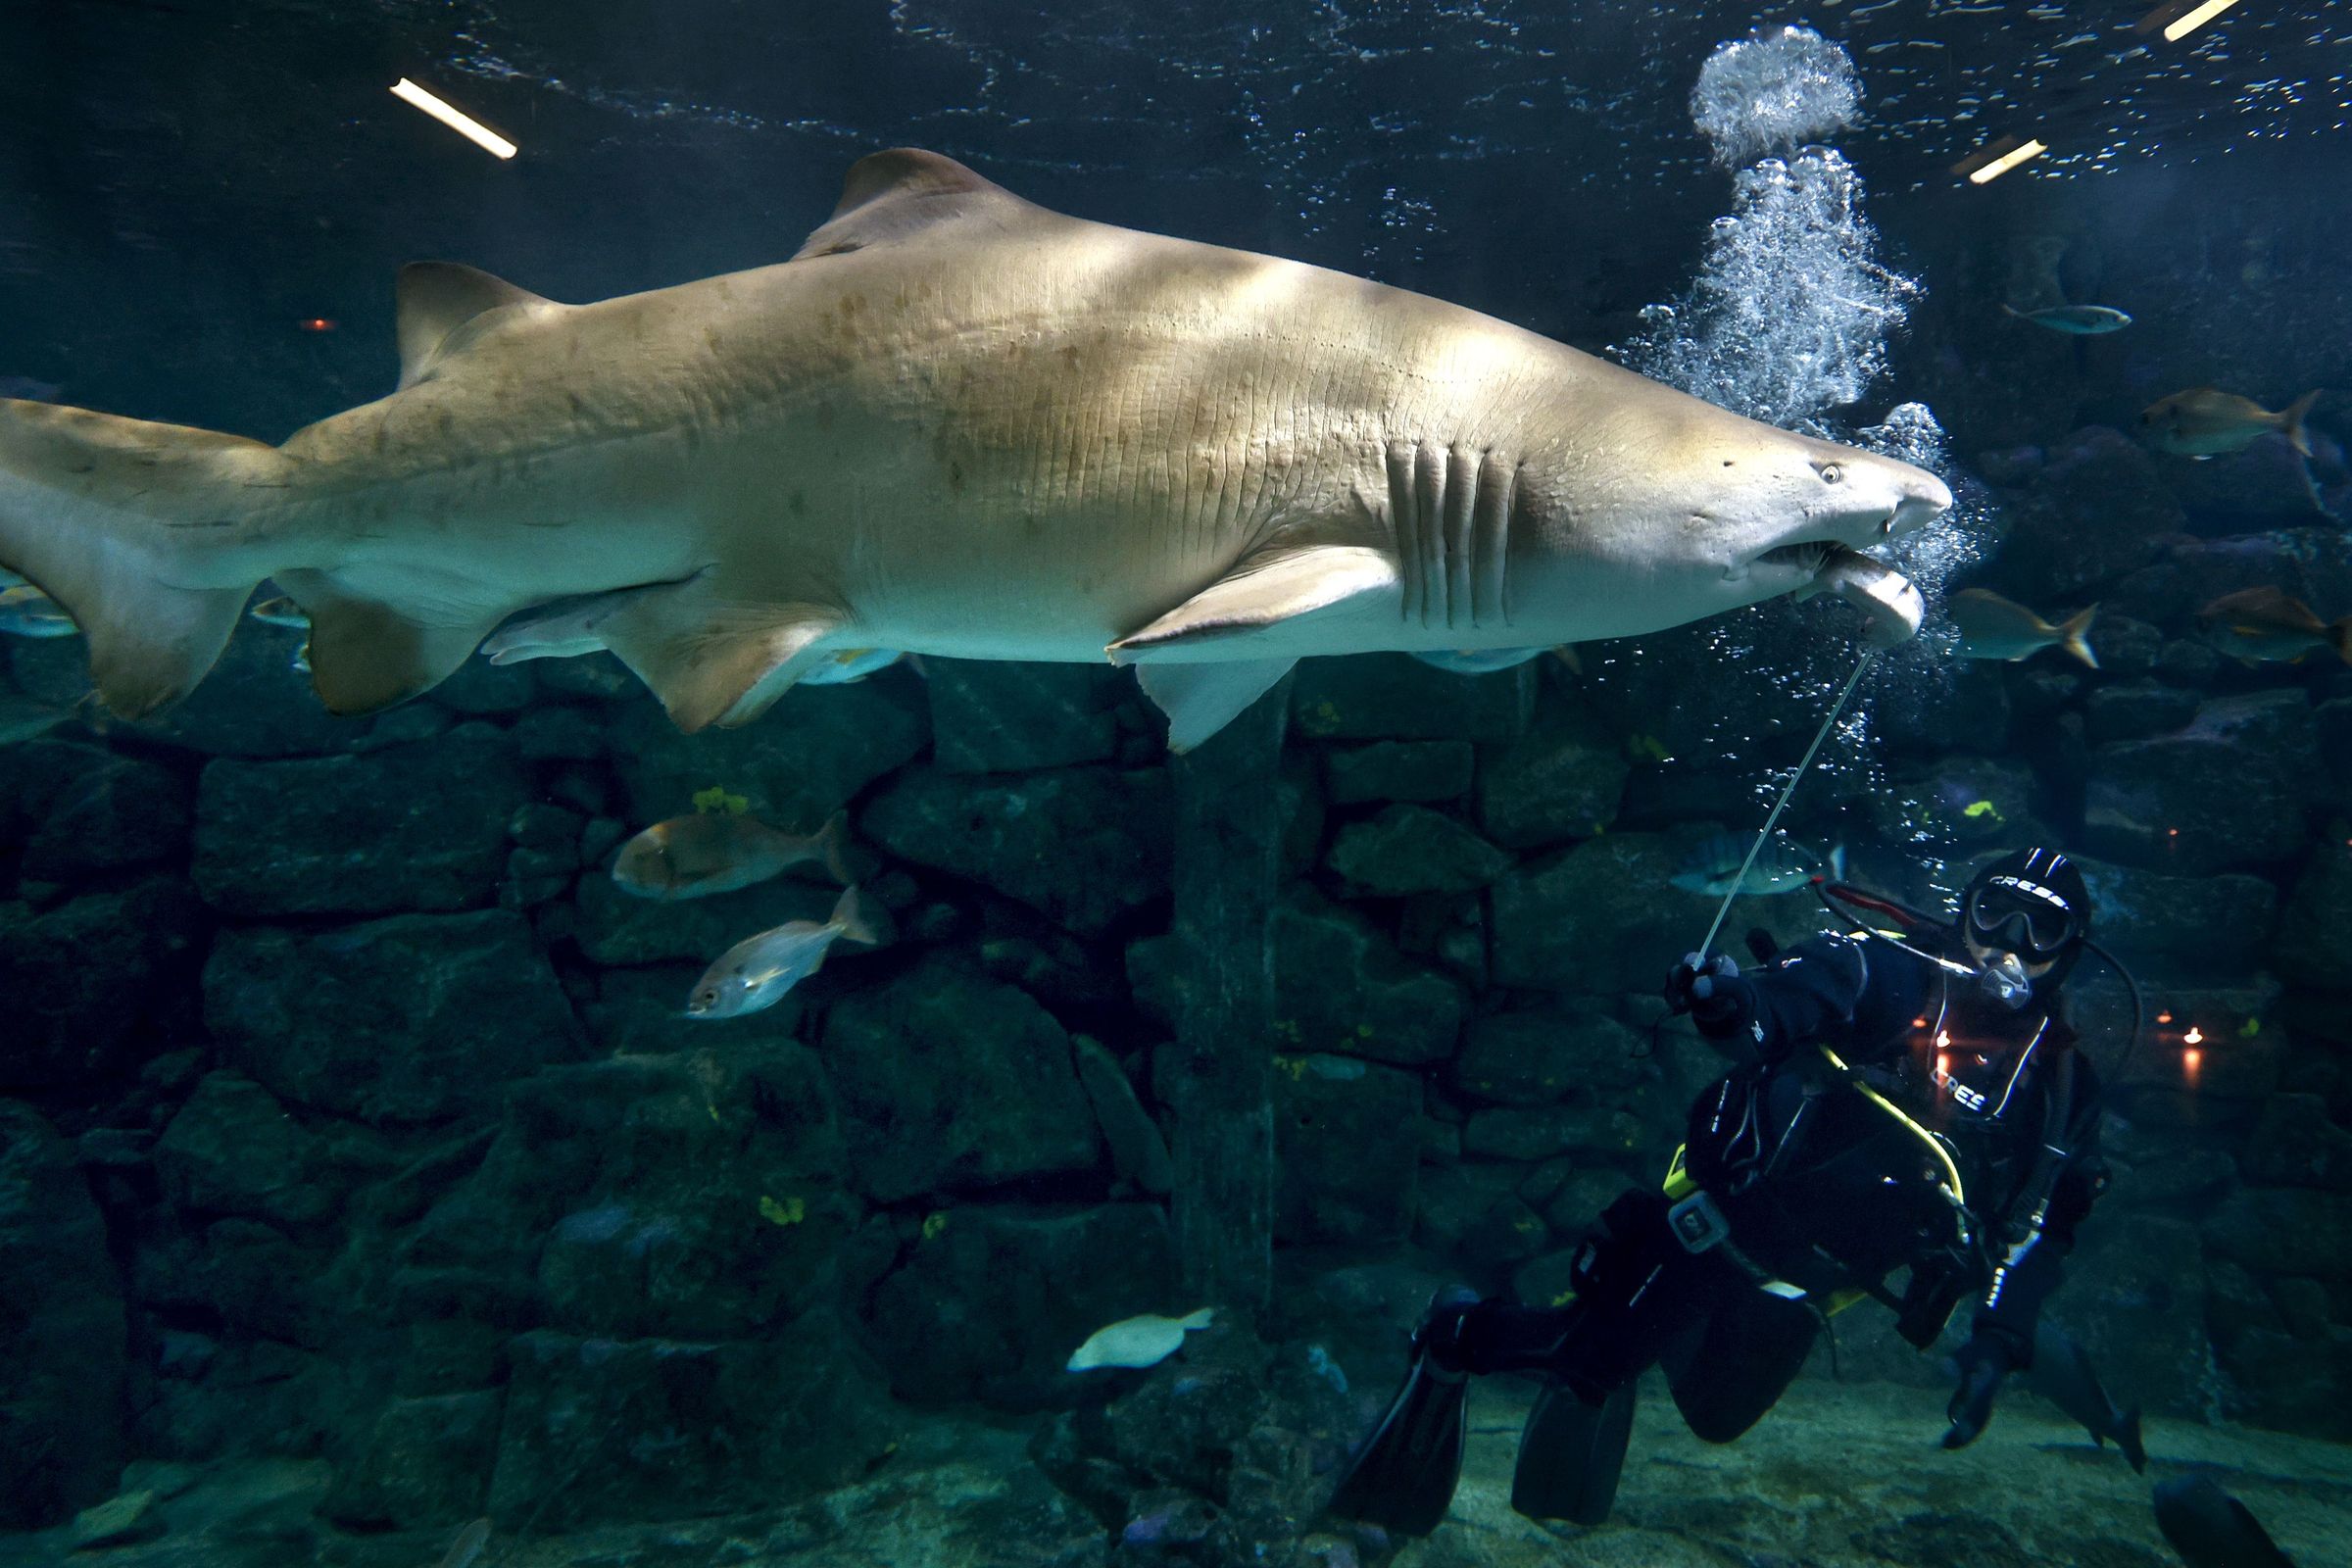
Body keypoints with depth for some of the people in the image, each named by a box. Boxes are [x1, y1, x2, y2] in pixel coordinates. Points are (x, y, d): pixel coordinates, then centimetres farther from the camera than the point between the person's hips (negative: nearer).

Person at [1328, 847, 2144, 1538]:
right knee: (1591, 1351, -5)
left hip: (1809, 1282, 5)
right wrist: (1724, 1003, -51)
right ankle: (1457, 1332, 23)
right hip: (1726, 1219, -5)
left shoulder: (2060, 1084, 1)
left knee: (1715, 1412, 19)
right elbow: (1772, 1003, -27)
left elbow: (2036, 1230, 5)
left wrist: (1996, 1347, -4)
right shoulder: (1887, 973, -14)